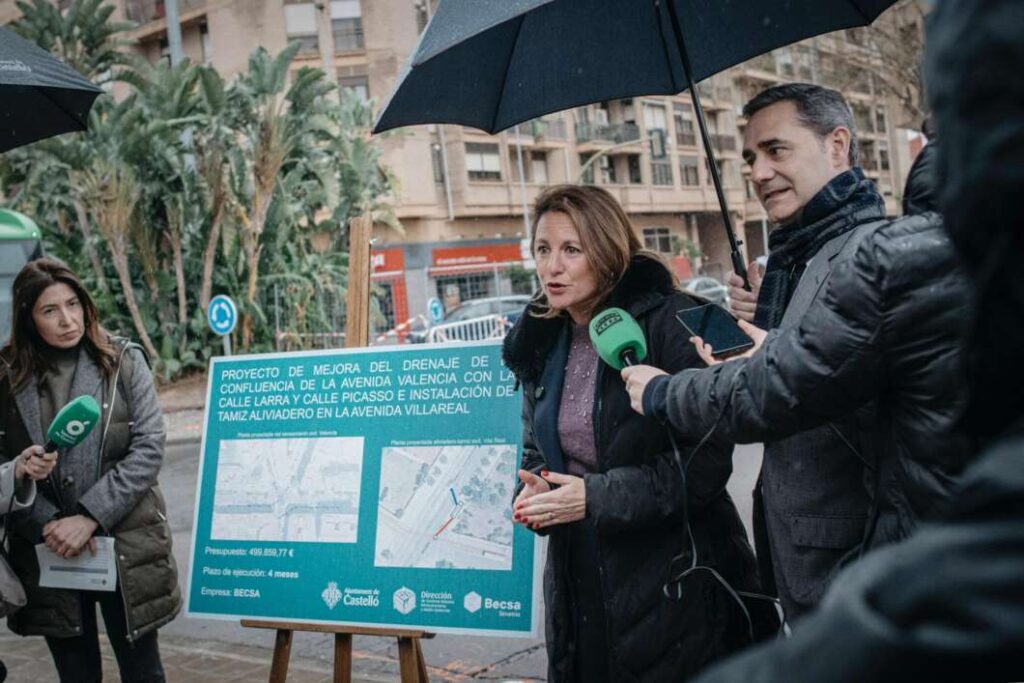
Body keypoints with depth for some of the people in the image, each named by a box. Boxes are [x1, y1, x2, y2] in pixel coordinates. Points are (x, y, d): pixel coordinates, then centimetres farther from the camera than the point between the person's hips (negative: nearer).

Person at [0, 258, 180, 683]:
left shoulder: (124, 362, -1)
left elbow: (149, 448, -7)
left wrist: (89, 517, -14)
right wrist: (46, 524, -14)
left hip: (125, 547, -1)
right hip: (48, 553, 1)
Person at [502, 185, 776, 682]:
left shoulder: (670, 324, -13)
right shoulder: (541, 344, 7)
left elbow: (706, 462, -16)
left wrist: (596, 497, -20)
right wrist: (535, 491, -4)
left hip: (675, 580, -5)